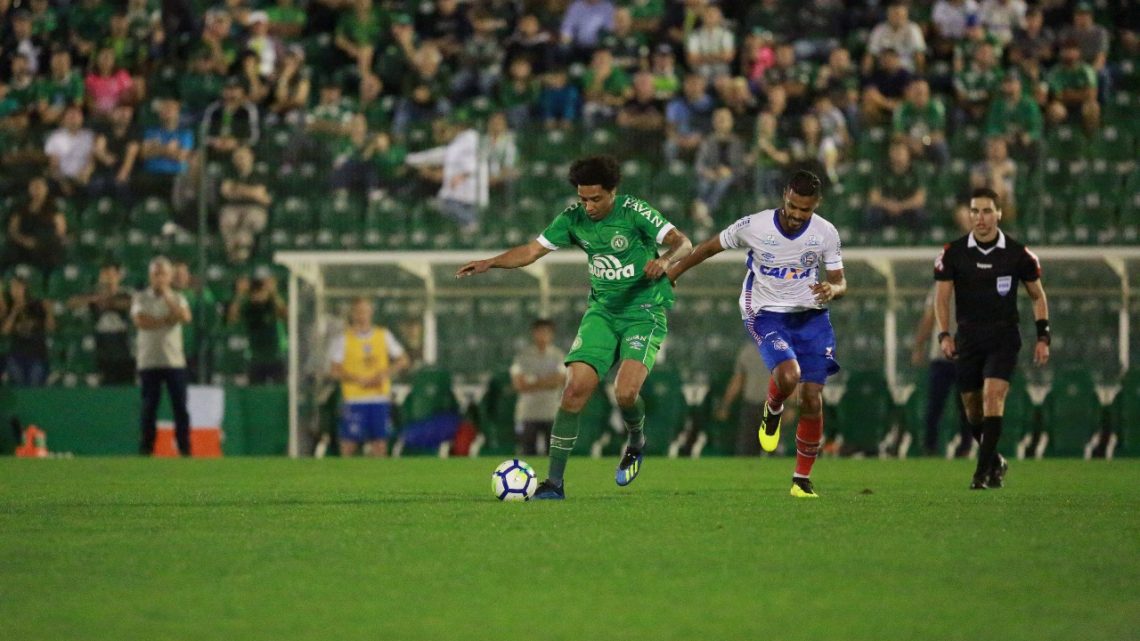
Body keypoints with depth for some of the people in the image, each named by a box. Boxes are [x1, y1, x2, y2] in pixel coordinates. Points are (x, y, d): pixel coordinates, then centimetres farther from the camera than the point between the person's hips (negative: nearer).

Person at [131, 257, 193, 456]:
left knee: (180, 405, -3)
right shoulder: (141, 298, 6)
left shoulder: (177, 298, 10)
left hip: (174, 360, 1)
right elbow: (140, 321, -11)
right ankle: (146, 449, 5)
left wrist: (167, 297, -10)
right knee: (149, 406, 0)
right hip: (149, 361, -1)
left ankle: (185, 449, -1)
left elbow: (185, 317, -10)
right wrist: (167, 320, -7)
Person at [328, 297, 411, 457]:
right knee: (349, 443, -5)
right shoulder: (343, 339, 0)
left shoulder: (384, 335, 9)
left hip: (380, 399, 3)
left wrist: (385, 373, -7)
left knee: (379, 444, -1)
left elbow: (403, 360, 11)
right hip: (354, 400, -3)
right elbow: (334, 370, -5)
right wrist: (359, 379, -17)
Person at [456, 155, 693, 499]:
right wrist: (489, 262, -12)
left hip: (644, 312, -4)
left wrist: (666, 260, -41)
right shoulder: (574, 217, -3)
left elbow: (683, 243, -19)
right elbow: (533, 250, 3)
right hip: (602, 311, 4)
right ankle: (554, 482, -4)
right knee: (575, 390, -10)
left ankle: (636, 443, 12)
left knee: (626, 391, -24)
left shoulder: (633, 211, -16)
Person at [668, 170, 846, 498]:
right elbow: (710, 247, 2)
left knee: (812, 398, -4)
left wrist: (832, 289, -24)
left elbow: (840, 281, 1)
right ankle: (772, 412, 8)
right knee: (788, 375, -30)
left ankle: (802, 478, 13)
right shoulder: (753, 227, -14)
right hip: (768, 315, -3)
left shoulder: (826, 233, -7)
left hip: (811, 316, 3)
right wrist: (671, 273, 11)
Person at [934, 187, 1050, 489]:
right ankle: (996, 463, 30)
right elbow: (941, 297, 1)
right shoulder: (953, 253, 0)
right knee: (972, 406, 6)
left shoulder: (1018, 254, -1)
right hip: (967, 337, 2)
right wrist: (944, 334, -14)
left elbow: (1037, 295, 10)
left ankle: (984, 470, -20)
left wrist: (1043, 336, 3)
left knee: (993, 394, -20)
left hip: (1004, 338, -2)